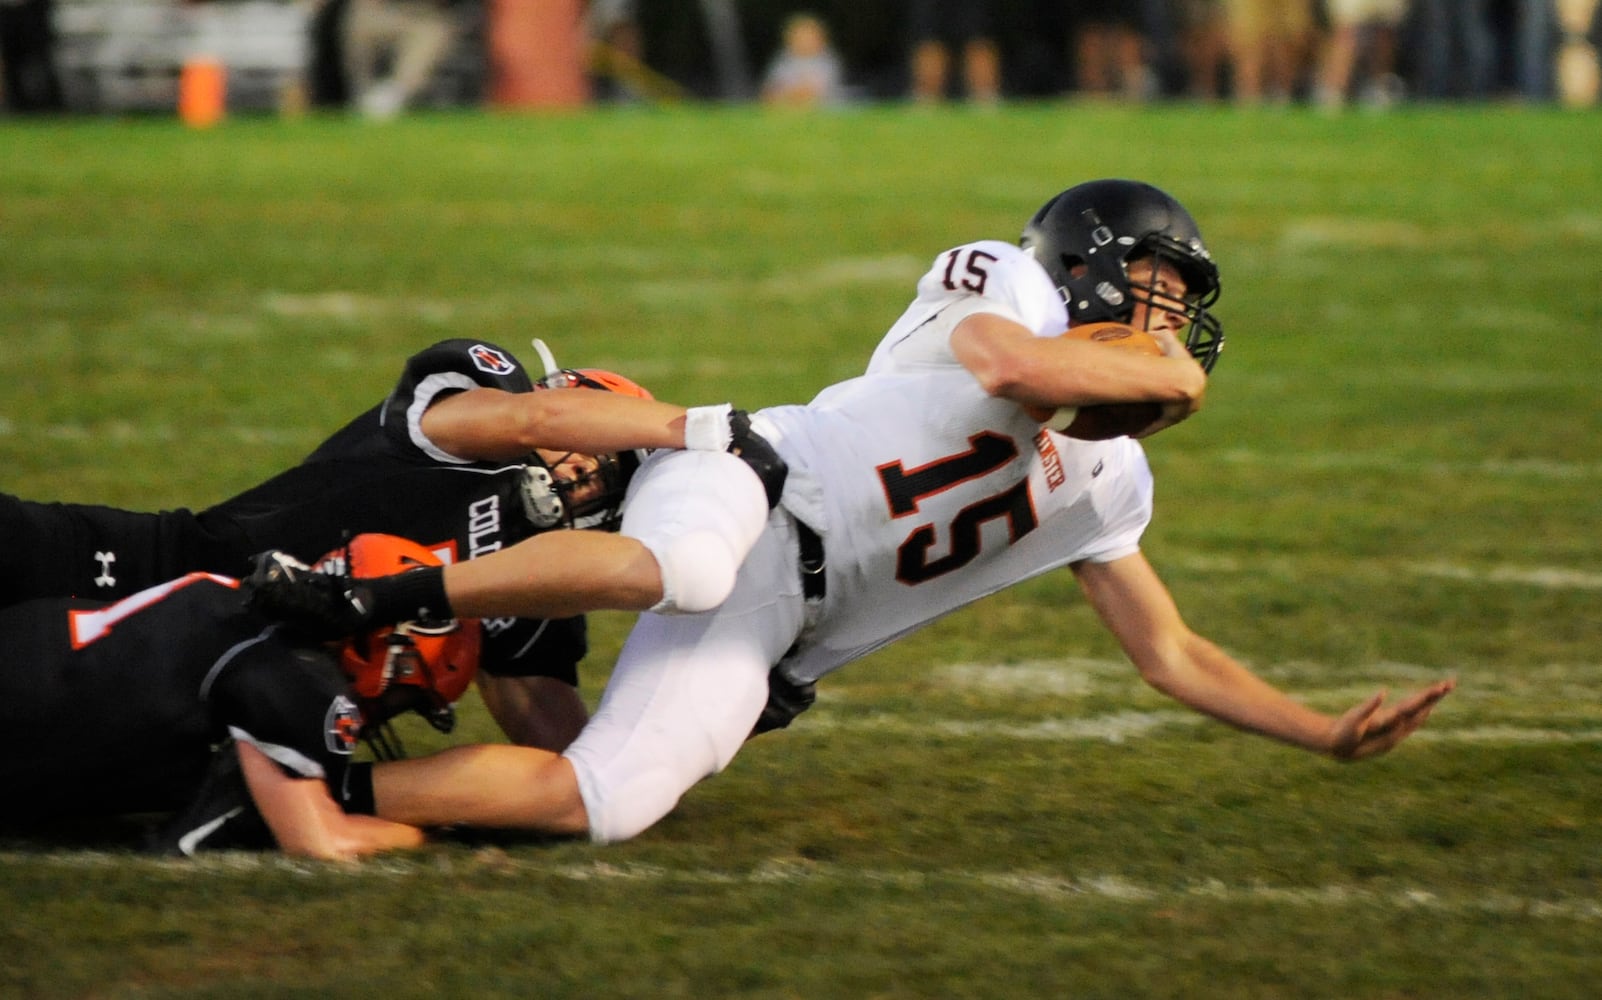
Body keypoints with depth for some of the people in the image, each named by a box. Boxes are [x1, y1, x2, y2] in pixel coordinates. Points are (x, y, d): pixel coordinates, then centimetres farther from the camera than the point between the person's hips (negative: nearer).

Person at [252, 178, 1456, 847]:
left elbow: (1170, 656, 25)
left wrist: (1331, 733, 17)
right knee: (676, 570, -44)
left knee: (602, 806, -17)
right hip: (736, 485, -7)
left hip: (769, 640, 7)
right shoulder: (1006, 283, 1)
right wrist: (1163, 377, -7)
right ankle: (385, 590, -29)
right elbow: (1008, 367, -24)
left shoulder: (1104, 482, 22)